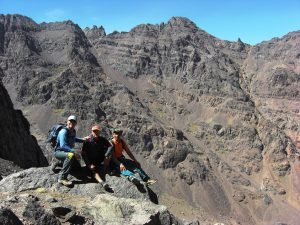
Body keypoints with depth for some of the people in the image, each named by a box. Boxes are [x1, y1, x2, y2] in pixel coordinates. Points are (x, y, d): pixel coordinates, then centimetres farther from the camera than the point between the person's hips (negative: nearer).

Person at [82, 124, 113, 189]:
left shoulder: (102, 140, 1)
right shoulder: (87, 141, -5)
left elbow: (110, 146, -13)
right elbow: (84, 154, -9)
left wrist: (106, 156, -31)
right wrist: (89, 164, -20)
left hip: (101, 161, 2)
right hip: (91, 162, -2)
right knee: (94, 171, -31)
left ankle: (104, 169, -16)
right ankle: (102, 182, -57)